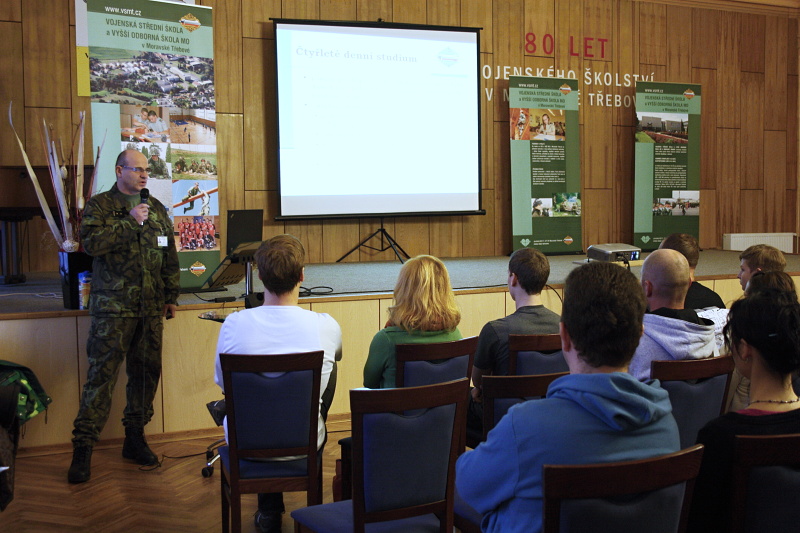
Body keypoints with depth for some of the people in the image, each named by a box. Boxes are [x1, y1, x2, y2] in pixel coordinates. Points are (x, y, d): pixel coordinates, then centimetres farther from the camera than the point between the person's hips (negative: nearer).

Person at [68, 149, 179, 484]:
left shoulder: (156, 208, 15)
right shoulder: (100, 205, 1)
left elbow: (169, 255, 19)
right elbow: (91, 243, -16)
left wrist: (171, 296, 16)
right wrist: (130, 221, -17)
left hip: (150, 307, 5)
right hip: (113, 307, -5)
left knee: (147, 371, 7)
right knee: (102, 374, -7)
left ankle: (135, 438, 20)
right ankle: (83, 447, -2)